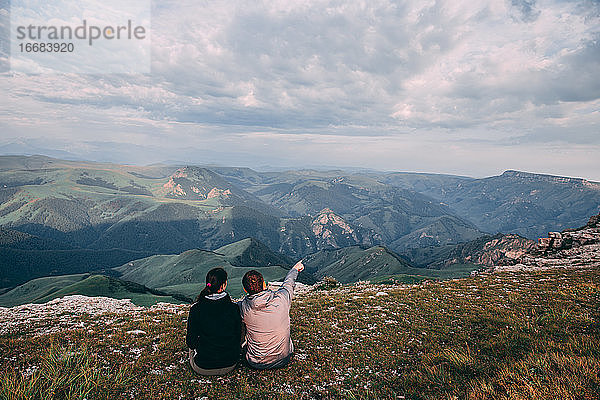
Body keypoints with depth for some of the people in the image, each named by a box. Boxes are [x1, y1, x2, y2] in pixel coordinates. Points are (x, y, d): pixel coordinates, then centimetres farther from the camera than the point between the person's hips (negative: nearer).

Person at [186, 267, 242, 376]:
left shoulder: (196, 309, -15)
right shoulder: (233, 308, -13)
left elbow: (191, 342, -6)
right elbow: (238, 337, -1)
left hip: (203, 369, -1)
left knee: (193, 347, 29)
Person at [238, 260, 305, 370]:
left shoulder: (243, 307, -19)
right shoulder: (281, 299, -17)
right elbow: (288, 283, 6)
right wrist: (295, 269, 25)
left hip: (255, 363, -1)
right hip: (283, 361, 1)